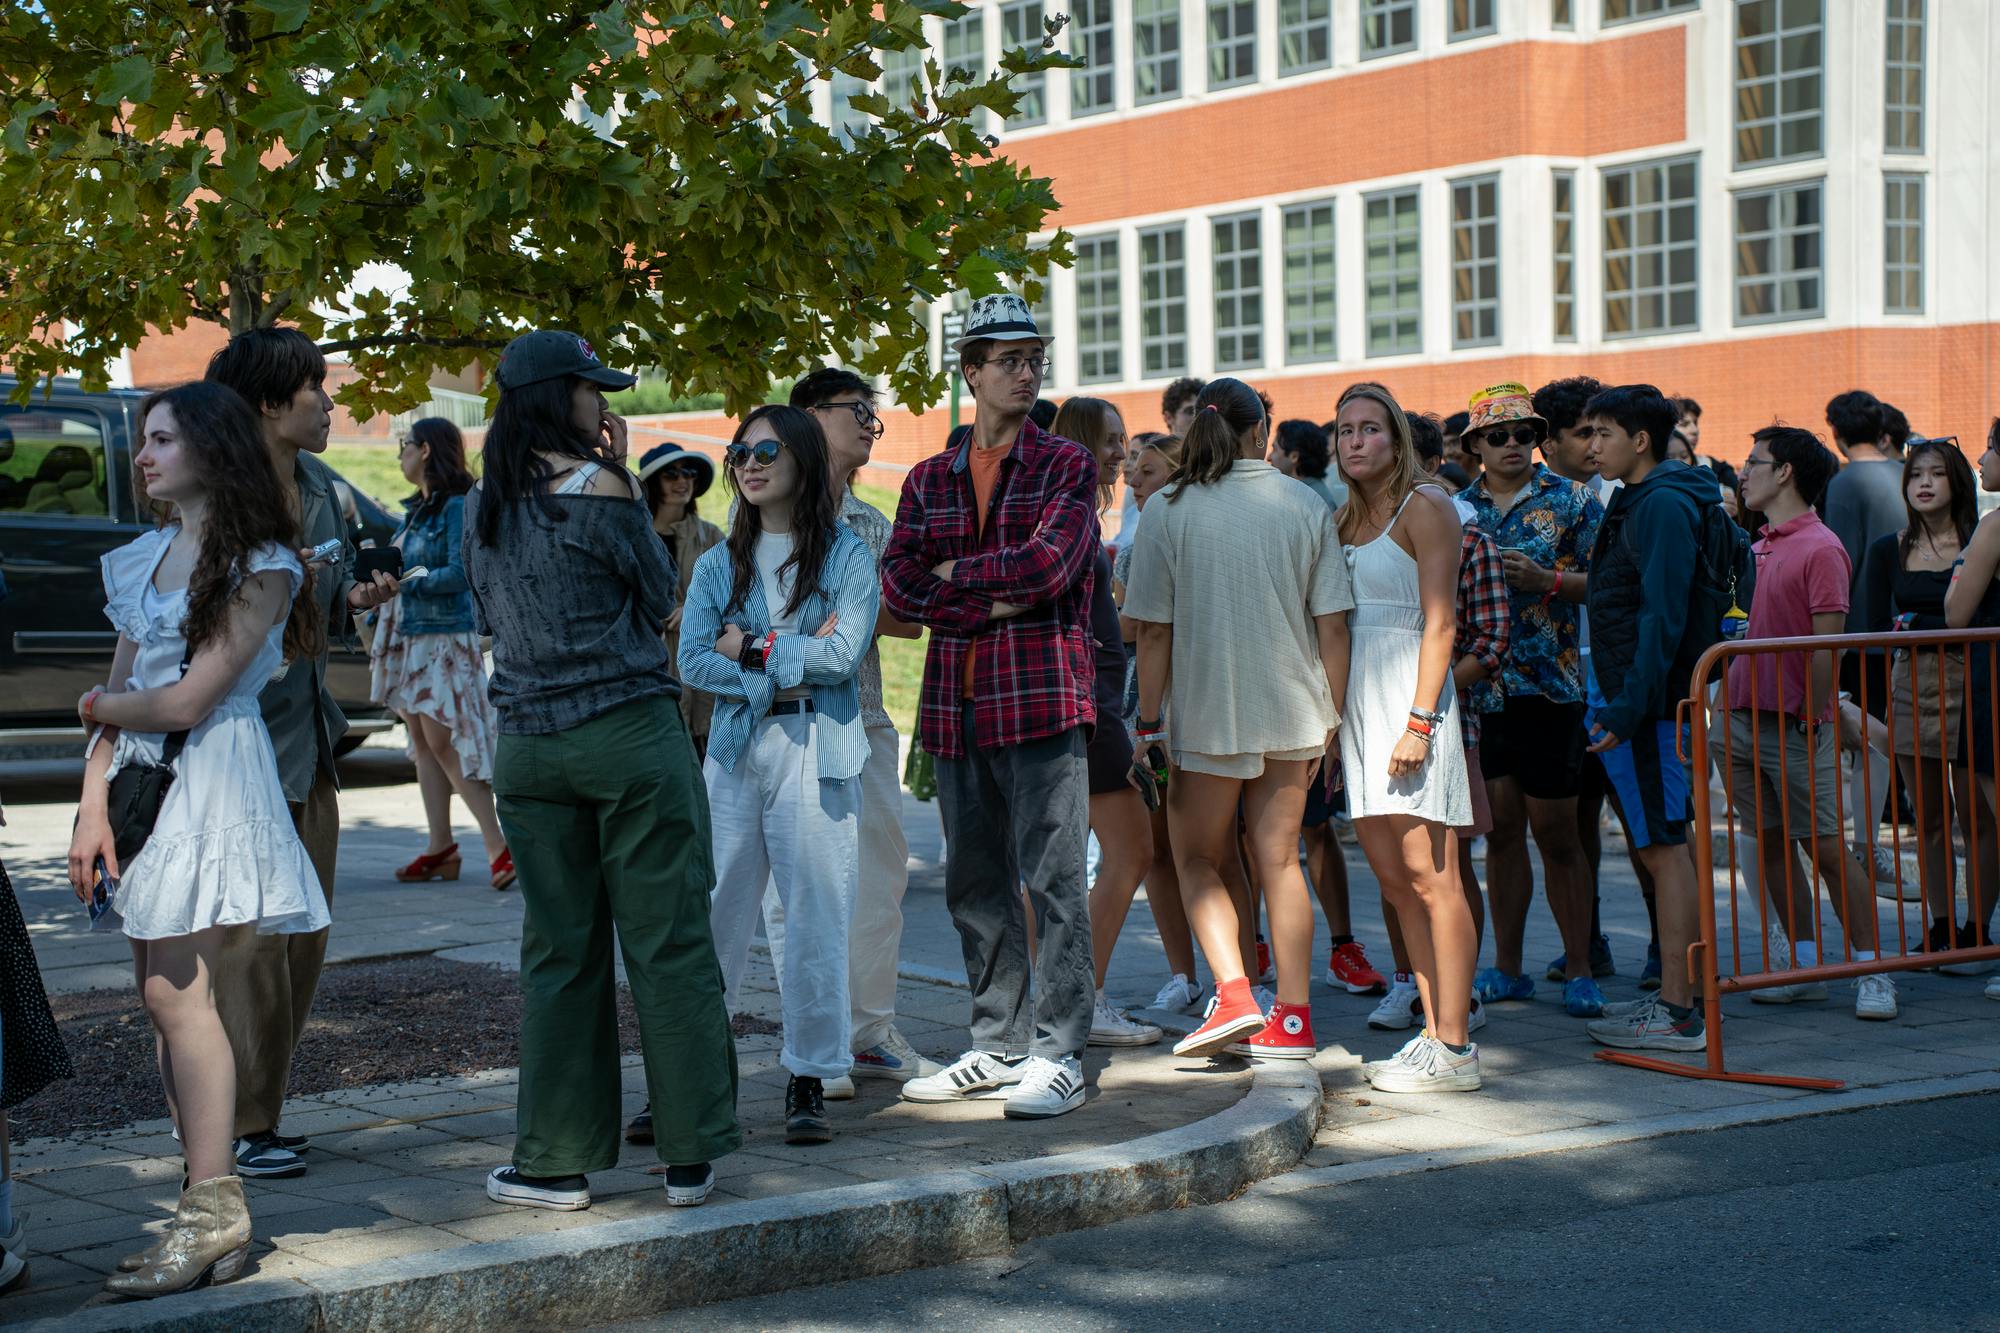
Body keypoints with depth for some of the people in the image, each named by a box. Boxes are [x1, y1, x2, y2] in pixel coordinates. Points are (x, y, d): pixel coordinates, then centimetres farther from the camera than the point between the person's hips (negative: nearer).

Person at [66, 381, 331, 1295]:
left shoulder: (261, 567, -8)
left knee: (177, 989, -12)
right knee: (160, 993, 4)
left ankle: (213, 1213, -9)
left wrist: (99, 706, 4)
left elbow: (187, 702, -13)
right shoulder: (146, 558, 15)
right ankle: (212, 1208, 8)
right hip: (143, 778, 7)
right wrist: (93, 805, 2)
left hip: (212, 777, -7)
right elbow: (118, 690, 12)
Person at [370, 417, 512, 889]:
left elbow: (460, 573, -18)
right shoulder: (418, 508, 17)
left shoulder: (456, 506, -10)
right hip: (411, 636, 9)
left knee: (443, 742, -12)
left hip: (445, 636, -9)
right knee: (422, 742, 7)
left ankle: (498, 846, -10)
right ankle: (440, 848, 10)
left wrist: (404, 583, -18)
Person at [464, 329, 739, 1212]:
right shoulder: (597, 488, -10)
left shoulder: (481, 507, 7)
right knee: (667, 942, 3)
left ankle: (556, 1161, 11)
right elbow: (658, 592, 2)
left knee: (557, 953, 10)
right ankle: (689, 1155, 7)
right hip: (630, 733, -5)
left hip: (529, 745, 5)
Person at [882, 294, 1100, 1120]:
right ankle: (999, 1046, 19)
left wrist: (955, 572, -2)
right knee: (976, 883, 10)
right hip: (956, 705, 5)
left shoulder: (1067, 465, 4)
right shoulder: (929, 480, 15)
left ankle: (1058, 1055, -2)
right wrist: (995, 601, -8)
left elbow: (1050, 561, -12)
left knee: (1054, 880, -6)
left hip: (1043, 696, -5)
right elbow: (898, 588, 4)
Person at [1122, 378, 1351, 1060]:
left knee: (1197, 859, 12)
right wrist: (1331, 717, 8)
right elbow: (1332, 625, 0)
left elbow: (1154, 631, -7)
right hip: (1292, 712, 3)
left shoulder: (1167, 511, -6)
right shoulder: (1308, 508, 0)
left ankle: (1234, 994, -7)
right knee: (1279, 859, 10)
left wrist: (1149, 724, -1)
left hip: (1207, 715, -3)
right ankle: (1293, 1017, 10)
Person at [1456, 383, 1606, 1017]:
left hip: (1548, 684, -3)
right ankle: (1507, 966, 14)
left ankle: (1579, 968, 8)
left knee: (1554, 830, -1)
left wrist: (1545, 580, -16)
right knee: (1500, 825, 7)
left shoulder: (1571, 501, 2)